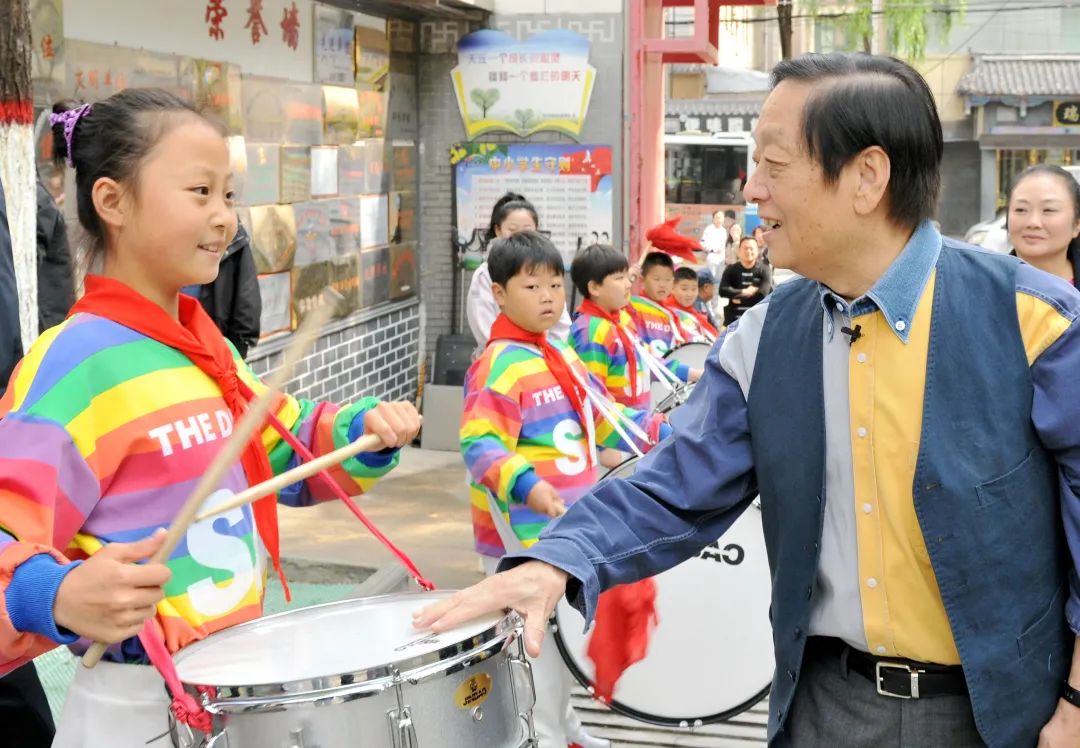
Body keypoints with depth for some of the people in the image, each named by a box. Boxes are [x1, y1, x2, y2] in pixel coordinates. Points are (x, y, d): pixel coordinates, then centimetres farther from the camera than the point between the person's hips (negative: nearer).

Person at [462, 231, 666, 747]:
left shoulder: (562, 356, 11)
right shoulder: (498, 365, -19)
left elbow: (602, 417, 21)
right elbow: (480, 445, -30)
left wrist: (663, 434, 14)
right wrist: (526, 485, -44)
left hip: (570, 528, 10)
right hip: (524, 536, -9)